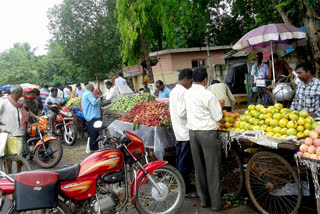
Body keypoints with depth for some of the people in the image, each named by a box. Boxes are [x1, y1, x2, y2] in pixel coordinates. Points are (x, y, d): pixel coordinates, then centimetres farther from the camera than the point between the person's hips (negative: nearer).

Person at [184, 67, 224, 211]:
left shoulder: (187, 94, 3)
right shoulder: (209, 96, -16)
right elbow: (218, 117, -11)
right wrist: (219, 106, 7)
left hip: (192, 132, 6)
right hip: (208, 133, -6)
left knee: (199, 167, 14)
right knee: (212, 168, 4)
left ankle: (203, 199, 25)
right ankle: (216, 202, 12)